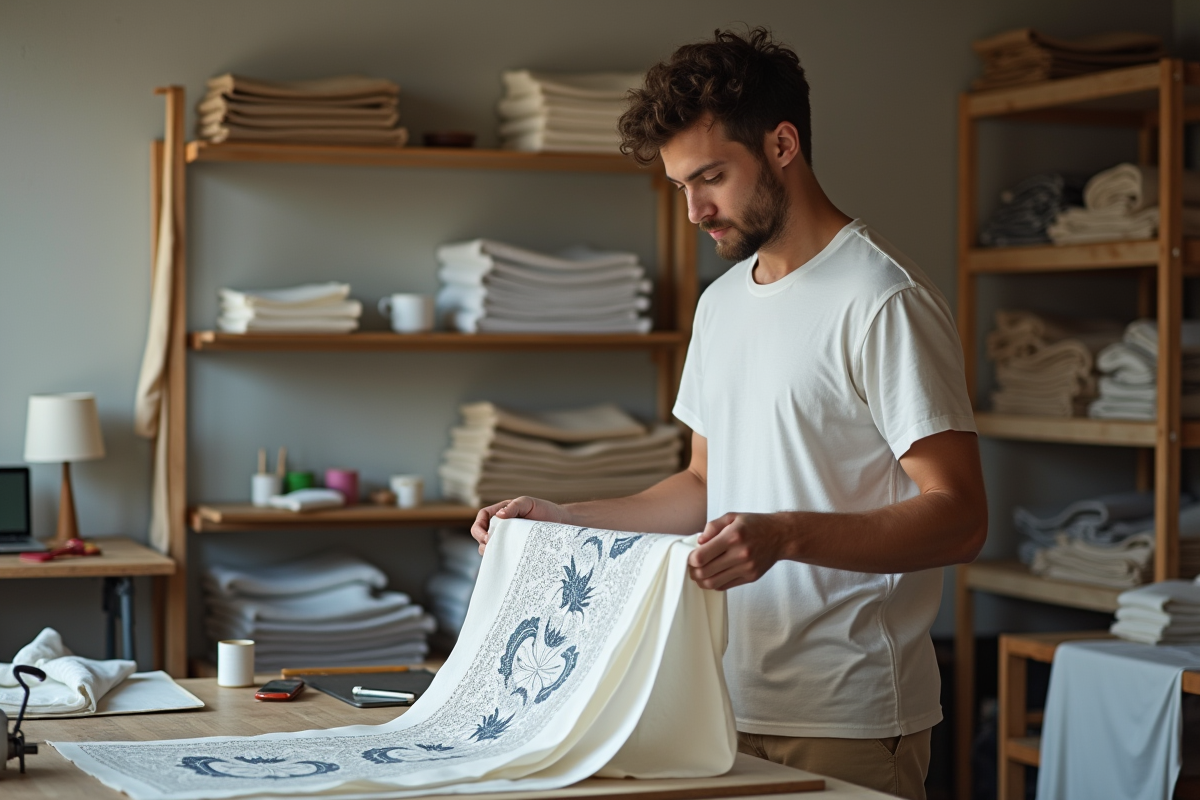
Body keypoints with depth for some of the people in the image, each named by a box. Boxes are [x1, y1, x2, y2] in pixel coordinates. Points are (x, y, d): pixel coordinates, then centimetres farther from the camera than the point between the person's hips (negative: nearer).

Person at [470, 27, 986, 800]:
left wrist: (786, 535, -31)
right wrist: (562, 520, 13)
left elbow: (958, 517, -18)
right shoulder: (722, 301, 15)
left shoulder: (883, 300, -13)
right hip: (733, 707, 8)